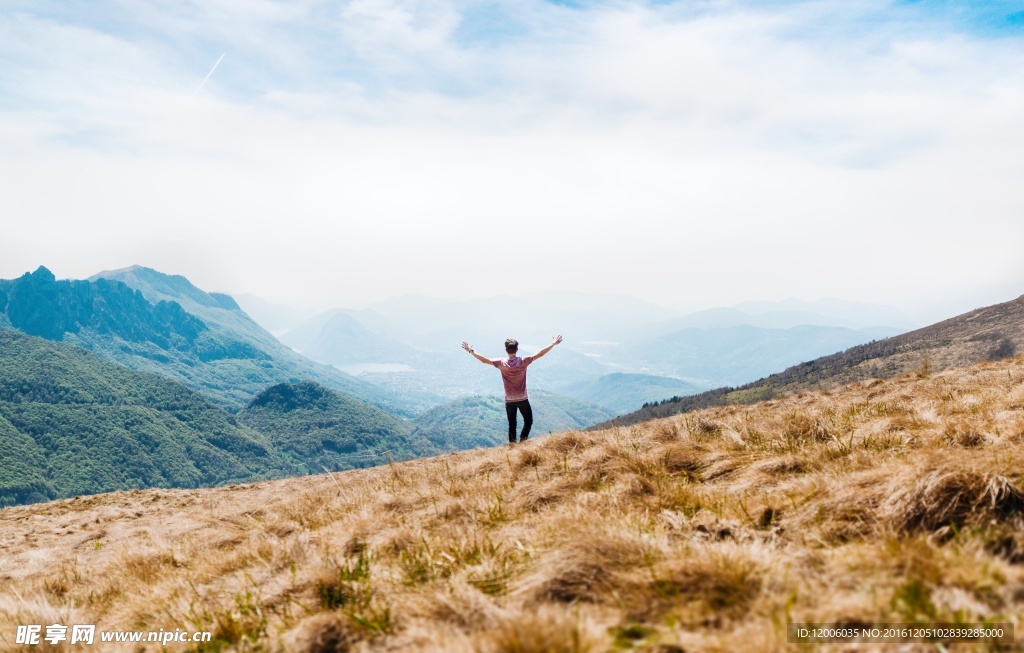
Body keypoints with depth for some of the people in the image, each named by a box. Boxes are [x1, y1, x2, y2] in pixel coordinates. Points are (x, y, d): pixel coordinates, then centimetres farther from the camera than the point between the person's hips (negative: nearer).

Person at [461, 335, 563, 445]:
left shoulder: (501, 363, -11)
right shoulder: (523, 361, -14)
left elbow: (484, 360, -7)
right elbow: (540, 354, -10)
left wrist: (471, 351, 3)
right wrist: (554, 343, -3)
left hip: (509, 400, 2)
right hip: (523, 399, -2)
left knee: (512, 424, 12)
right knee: (528, 421, 14)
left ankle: (512, 444, 10)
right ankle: (522, 440, -1)